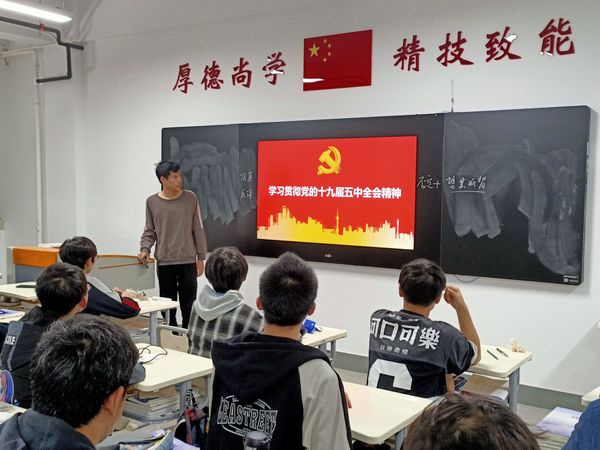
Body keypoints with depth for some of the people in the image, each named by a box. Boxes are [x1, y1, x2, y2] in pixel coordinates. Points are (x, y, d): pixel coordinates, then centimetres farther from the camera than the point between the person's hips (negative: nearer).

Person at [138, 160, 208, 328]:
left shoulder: (190, 198, 0)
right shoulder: (152, 202, 1)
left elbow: (198, 230, 3)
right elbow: (149, 231, 9)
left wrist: (201, 257, 1)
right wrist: (145, 248, -9)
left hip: (188, 261, 0)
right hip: (164, 262, 1)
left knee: (188, 306, 3)